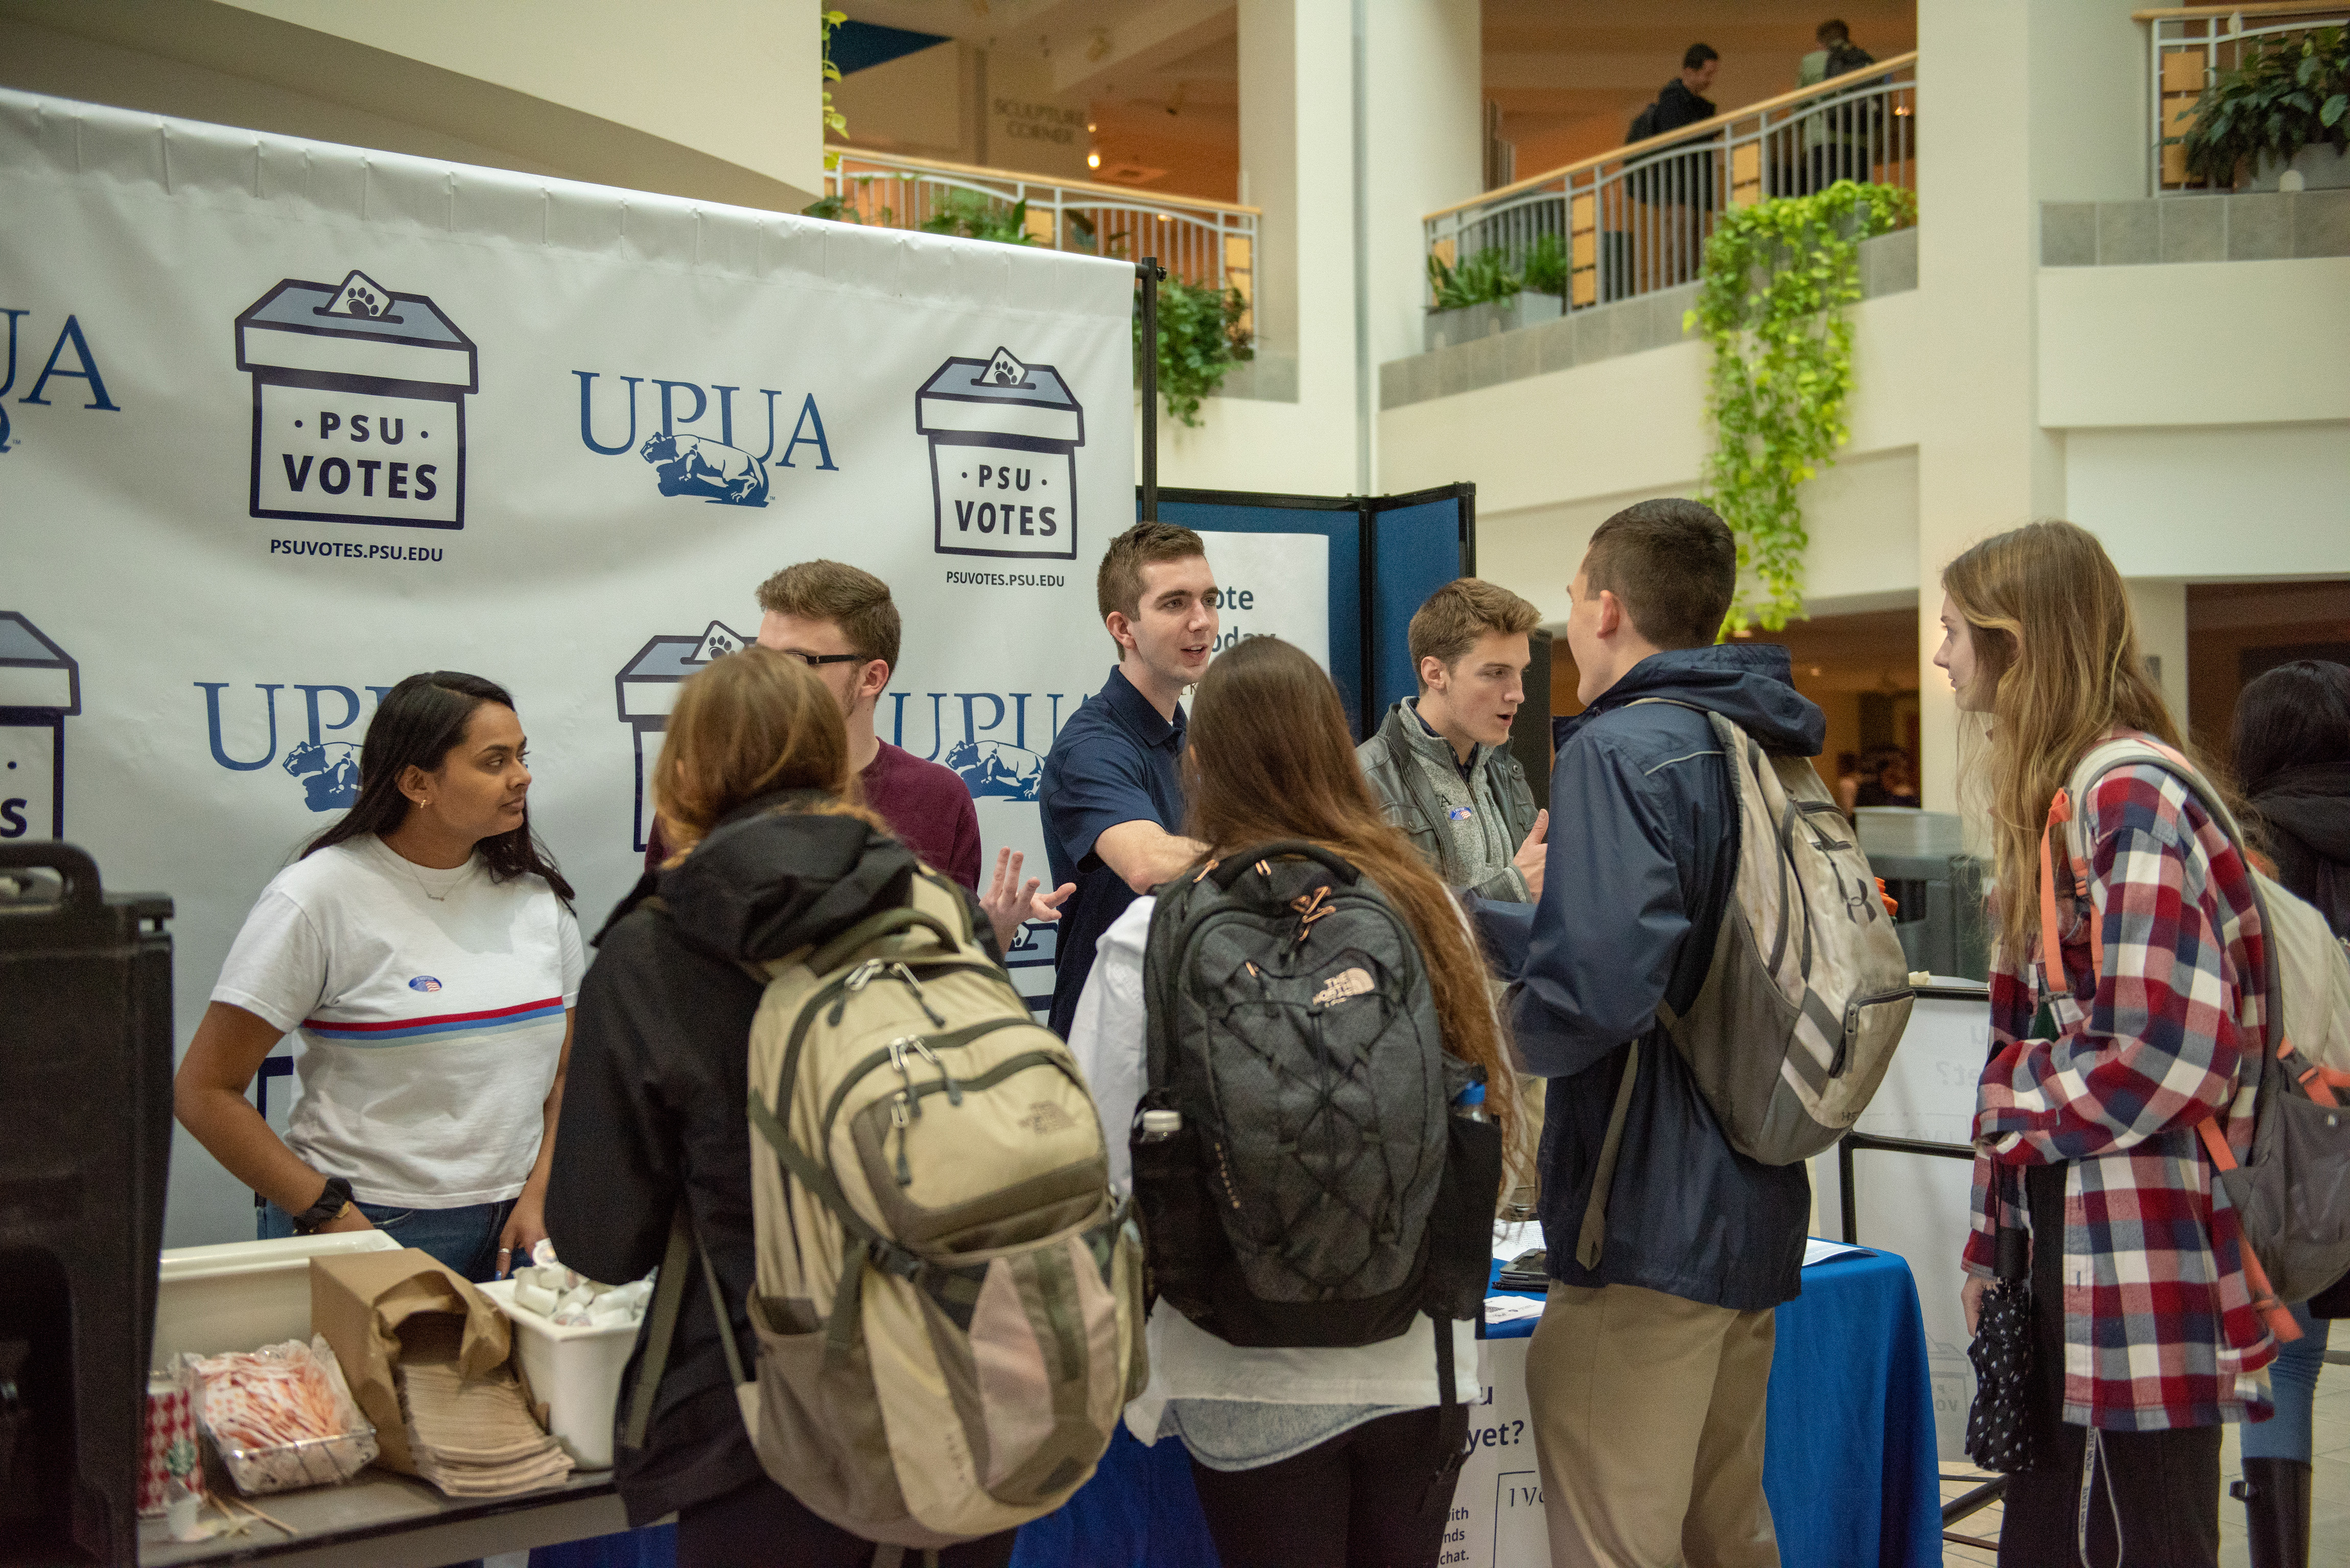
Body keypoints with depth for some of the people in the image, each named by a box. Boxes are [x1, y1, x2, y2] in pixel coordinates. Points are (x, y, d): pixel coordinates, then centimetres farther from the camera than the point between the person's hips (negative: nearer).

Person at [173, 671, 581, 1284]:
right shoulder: (318, 897, -10)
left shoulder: (535, 890, 5)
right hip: (370, 1231, -4)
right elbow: (205, 1091, -10)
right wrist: (333, 1220, -15)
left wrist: (540, 1194, -4)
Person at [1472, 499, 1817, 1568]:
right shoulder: (1767, 751, 11)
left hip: (1648, 1227, -9)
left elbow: (1597, 991, -27)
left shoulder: (1621, 749, -16)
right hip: (1754, 1211, 9)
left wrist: (1494, 1030, -7)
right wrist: (1484, 922, 16)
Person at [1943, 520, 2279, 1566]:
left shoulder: (2134, 800, -15)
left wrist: (2008, 1106, -8)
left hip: (2136, 1265, -9)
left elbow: (2166, 1058, -25)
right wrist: (1993, 1240, 16)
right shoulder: (2060, 797, 14)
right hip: (2065, 1251, 9)